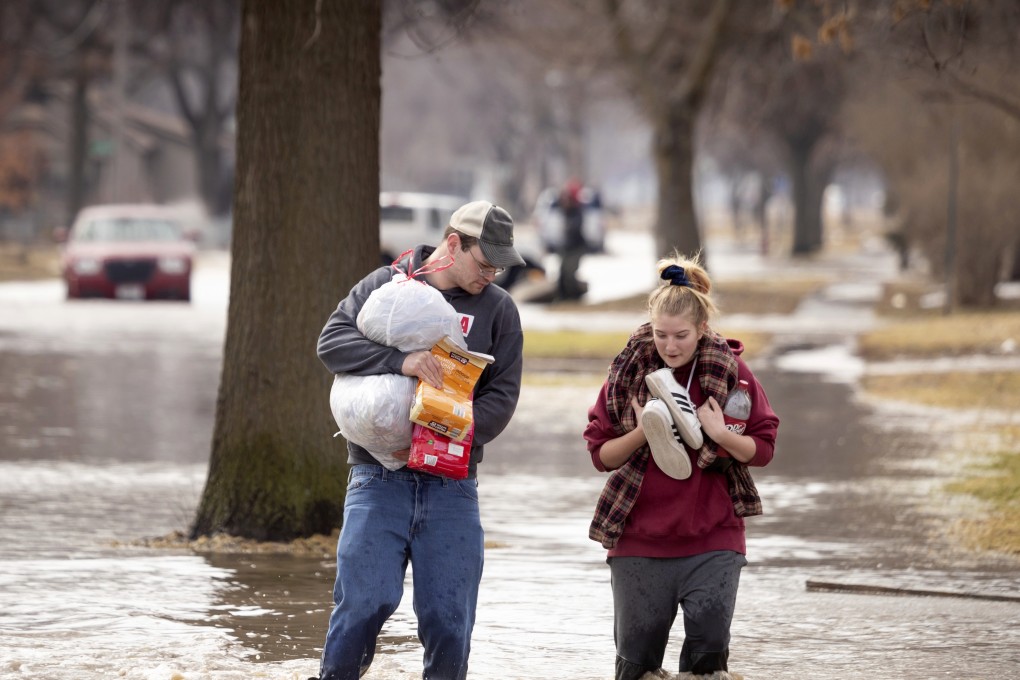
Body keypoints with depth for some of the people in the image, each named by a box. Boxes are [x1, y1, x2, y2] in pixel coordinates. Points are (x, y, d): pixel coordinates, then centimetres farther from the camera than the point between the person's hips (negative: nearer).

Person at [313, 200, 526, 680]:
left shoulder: (498, 309, 8)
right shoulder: (386, 285, 6)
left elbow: (501, 397, 2)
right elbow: (332, 342, -7)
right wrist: (400, 360, -22)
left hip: (452, 486, 2)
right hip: (380, 478, -2)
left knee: (448, 620, -2)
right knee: (367, 601, -14)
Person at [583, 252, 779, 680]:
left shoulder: (730, 370, -2)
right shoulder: (628, 371, 0)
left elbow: (763, 448, 1)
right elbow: (600, 453, 3)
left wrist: (721, 435, -17)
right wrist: (641, 434, -15)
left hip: (712, 540, -1)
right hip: (638, 540, 1)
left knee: (709, 645, -7)